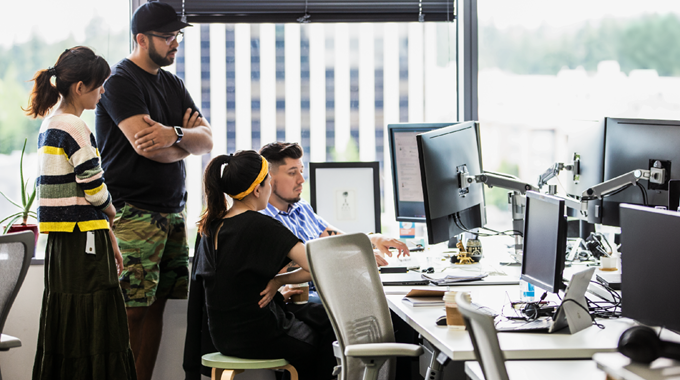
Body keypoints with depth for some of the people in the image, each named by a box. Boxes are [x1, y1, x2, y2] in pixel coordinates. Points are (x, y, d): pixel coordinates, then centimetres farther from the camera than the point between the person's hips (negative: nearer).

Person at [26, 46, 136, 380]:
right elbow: (94, 190, -14)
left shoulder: (50, 124, 15)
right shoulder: (74, 127, -14)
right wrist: (112, 215, 8)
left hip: (60, 240, 9)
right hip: (83, 239, -9)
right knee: (92, 325, -7)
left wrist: (106, 231, 16)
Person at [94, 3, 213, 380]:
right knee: (133, 307, -10)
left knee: (156, 303, 5)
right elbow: (146, 146, -18)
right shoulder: (120, 81, -6)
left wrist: (174, 135, -14)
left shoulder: (173, 85, 18)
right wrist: (186, 141, 1)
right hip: (133, 213, -8)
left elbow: (207, 140, 8)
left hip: (172, 212, 8)